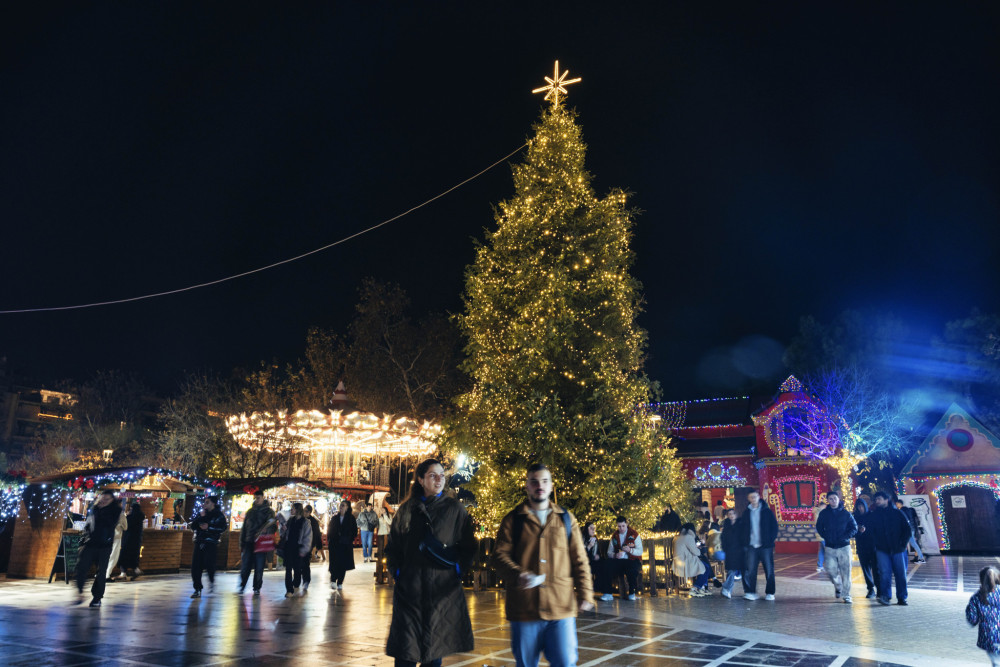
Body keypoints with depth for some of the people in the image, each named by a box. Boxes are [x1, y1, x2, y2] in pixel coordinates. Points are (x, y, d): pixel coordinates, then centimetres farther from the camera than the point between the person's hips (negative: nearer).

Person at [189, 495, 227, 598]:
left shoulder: (219, 515, 2)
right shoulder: (201, 514, 15)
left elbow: (223, 527, -7)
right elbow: (193, 526, 8)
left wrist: (209, 527, -12)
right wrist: (200, 517, -5)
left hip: (211, 544, -5)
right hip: (199, 542, 5)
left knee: (209, 563, -18)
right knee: (195, 566, -2)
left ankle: (211, 581, 12)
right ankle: (197, 590, 8)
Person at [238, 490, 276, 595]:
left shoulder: (268, 511, 3)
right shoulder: (250, 511, 14)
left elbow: (270, 526, -7)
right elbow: (244, 527, 17)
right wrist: (242, 542, 11)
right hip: (249, 542, 3)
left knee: (259, 567, 1)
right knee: (245, 565, -1)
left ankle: (257, 588, 11)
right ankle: (242, 586, 11)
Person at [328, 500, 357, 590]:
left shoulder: (351, 518, 2)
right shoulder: (335, 518, 7)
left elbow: (354, 531, 4)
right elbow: (329, 529, 12)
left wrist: (350, 540, -5)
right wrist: (329, 539, 1)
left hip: (346, 545, -1)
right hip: (335, 544, 1)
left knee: (343, 565, 2)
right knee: (334, 563, -8)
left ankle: (340, 583, 11)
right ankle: (333, 580, 0)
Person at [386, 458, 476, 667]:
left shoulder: (455, 509, 2)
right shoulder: (406, 509, 8)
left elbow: (469, 547, 5)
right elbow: (392, 546, 16)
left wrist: (457, 569, -6)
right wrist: (396, 571, 4)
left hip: (442, 591, -1)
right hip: (409, 589, 1)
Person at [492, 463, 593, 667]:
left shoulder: (566, 519, 12)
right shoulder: (513, 519, 7)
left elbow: (579, 560, 11)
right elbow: (500, 555, -1)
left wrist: (585, 594, 2)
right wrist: (518, 575, -19)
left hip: (562, 607, 1)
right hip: (524, 607, 0)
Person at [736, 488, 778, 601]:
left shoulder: (767, 511, 2)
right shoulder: (746, 513, 9)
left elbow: (774, 527, 2)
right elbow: (740, 529, 13)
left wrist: (771, 540, -7)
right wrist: (744, 543, 4)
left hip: (765, 546, -2)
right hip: (751, 547, 2)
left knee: (769, 570, 3)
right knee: (750, 570, -3)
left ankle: (770, 593, 14)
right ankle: (750, 592, 3)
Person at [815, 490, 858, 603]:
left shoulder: (846, 513, 0)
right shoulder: (824, 514, 4)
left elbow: (854, 528, 3)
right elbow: (819, 527, 13)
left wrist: (845, 537, -11)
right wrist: (826, 537, -1)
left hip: (844, 546, -1)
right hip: (830, 547, 1)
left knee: (845, 571, -3)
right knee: (830, 570, -3)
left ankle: (846, 595, 8)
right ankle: (838, 586, 27)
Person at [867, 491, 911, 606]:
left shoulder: (897, 513, 4)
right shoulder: (874, 515, 8)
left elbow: (907, 529, 5)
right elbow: (871, 531, 8)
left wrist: (903, 544, -4)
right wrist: (877, 543, -5)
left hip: (897, 549, 0)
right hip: (882, 550, 0)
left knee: (901, 574, 2)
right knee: (885, 573, -10)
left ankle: (901, 598, 13)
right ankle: (885, 596, -12)